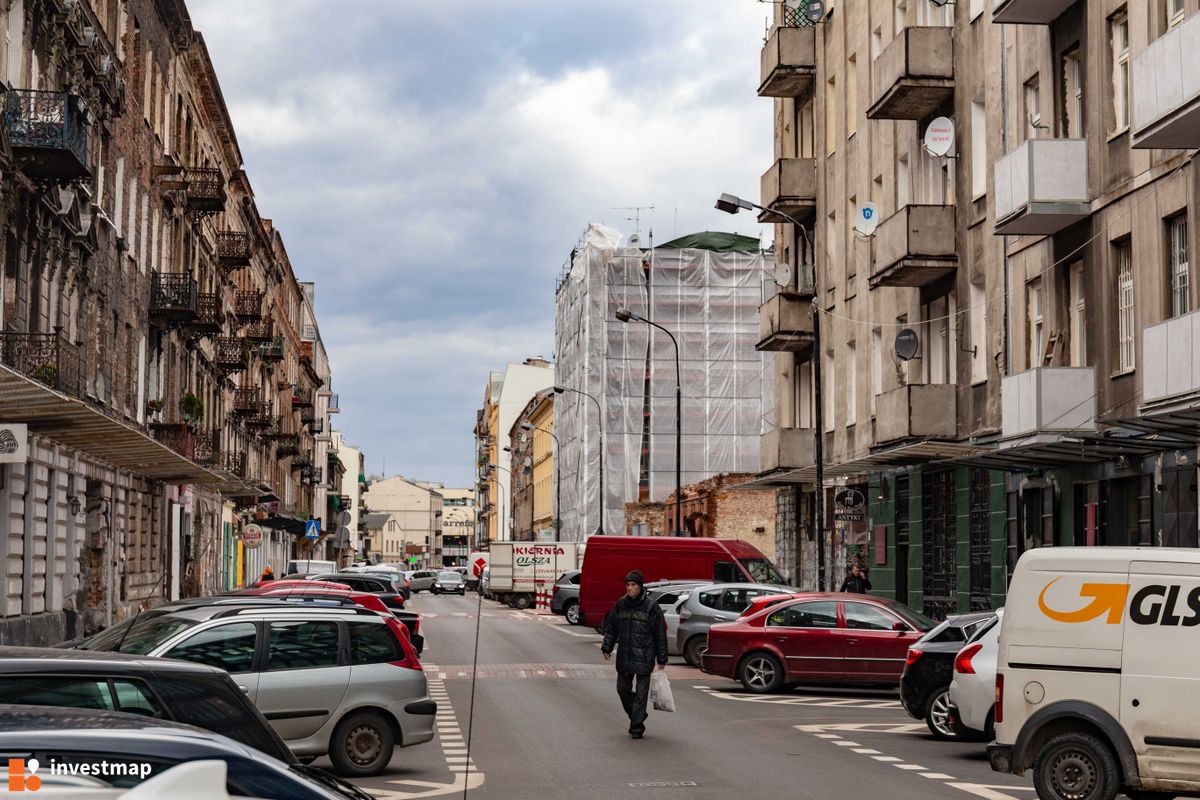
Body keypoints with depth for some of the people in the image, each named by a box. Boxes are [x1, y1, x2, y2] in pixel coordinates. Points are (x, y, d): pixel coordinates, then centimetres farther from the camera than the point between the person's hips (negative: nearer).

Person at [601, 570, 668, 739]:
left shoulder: (651, 607, -7)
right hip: (624, 656, 4)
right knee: (623, 689, 10)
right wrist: (607, 647, 5)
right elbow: (611, 627, 14)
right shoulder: (620, 604, 5)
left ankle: (637, 726, 6)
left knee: (641, 692, -1)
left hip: (644, 658, -4)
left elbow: (660, 634, -4)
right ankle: (637, 716, 31)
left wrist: (662, 659, -4)